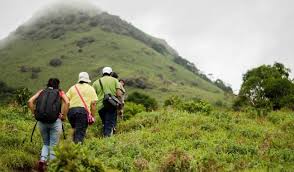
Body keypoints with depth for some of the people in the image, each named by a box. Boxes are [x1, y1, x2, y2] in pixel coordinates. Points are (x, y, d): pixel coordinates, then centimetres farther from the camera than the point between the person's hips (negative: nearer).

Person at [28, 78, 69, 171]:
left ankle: (42, 160, -3)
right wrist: (63, 115, -2)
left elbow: (30, 101, 3)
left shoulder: (41, 92, 16)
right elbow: (67, 102, -9)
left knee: (46, 143, 20)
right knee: (53, 146, 8)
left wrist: (35, 113, 9)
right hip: (55, 121, -2)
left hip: (41, 121, 2)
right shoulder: (60, 92, 11)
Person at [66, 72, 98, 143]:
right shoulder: (90, 89, 14)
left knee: (75, 130, 20)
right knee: (80, 132, -5)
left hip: (71, 110, 3)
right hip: (83, 110, -3)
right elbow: (93, 103, 5)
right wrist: (92, 116, 8)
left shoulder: (73, 87, 20)